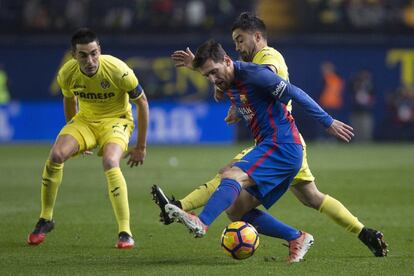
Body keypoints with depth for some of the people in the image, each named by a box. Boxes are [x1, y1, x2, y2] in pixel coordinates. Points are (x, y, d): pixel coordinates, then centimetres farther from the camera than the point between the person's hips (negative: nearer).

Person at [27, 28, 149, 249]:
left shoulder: (118, 71, -27)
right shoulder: (67, 74, -16)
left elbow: (142, 102, -12)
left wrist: (141, 146, -9)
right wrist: (74, 137, 16)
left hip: (116, 120, -3)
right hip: (84, 119, 4)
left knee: (110, 163, -33)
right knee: (56, 155, -22)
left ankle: (125, 233, -25)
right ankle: (45, 219, -1)